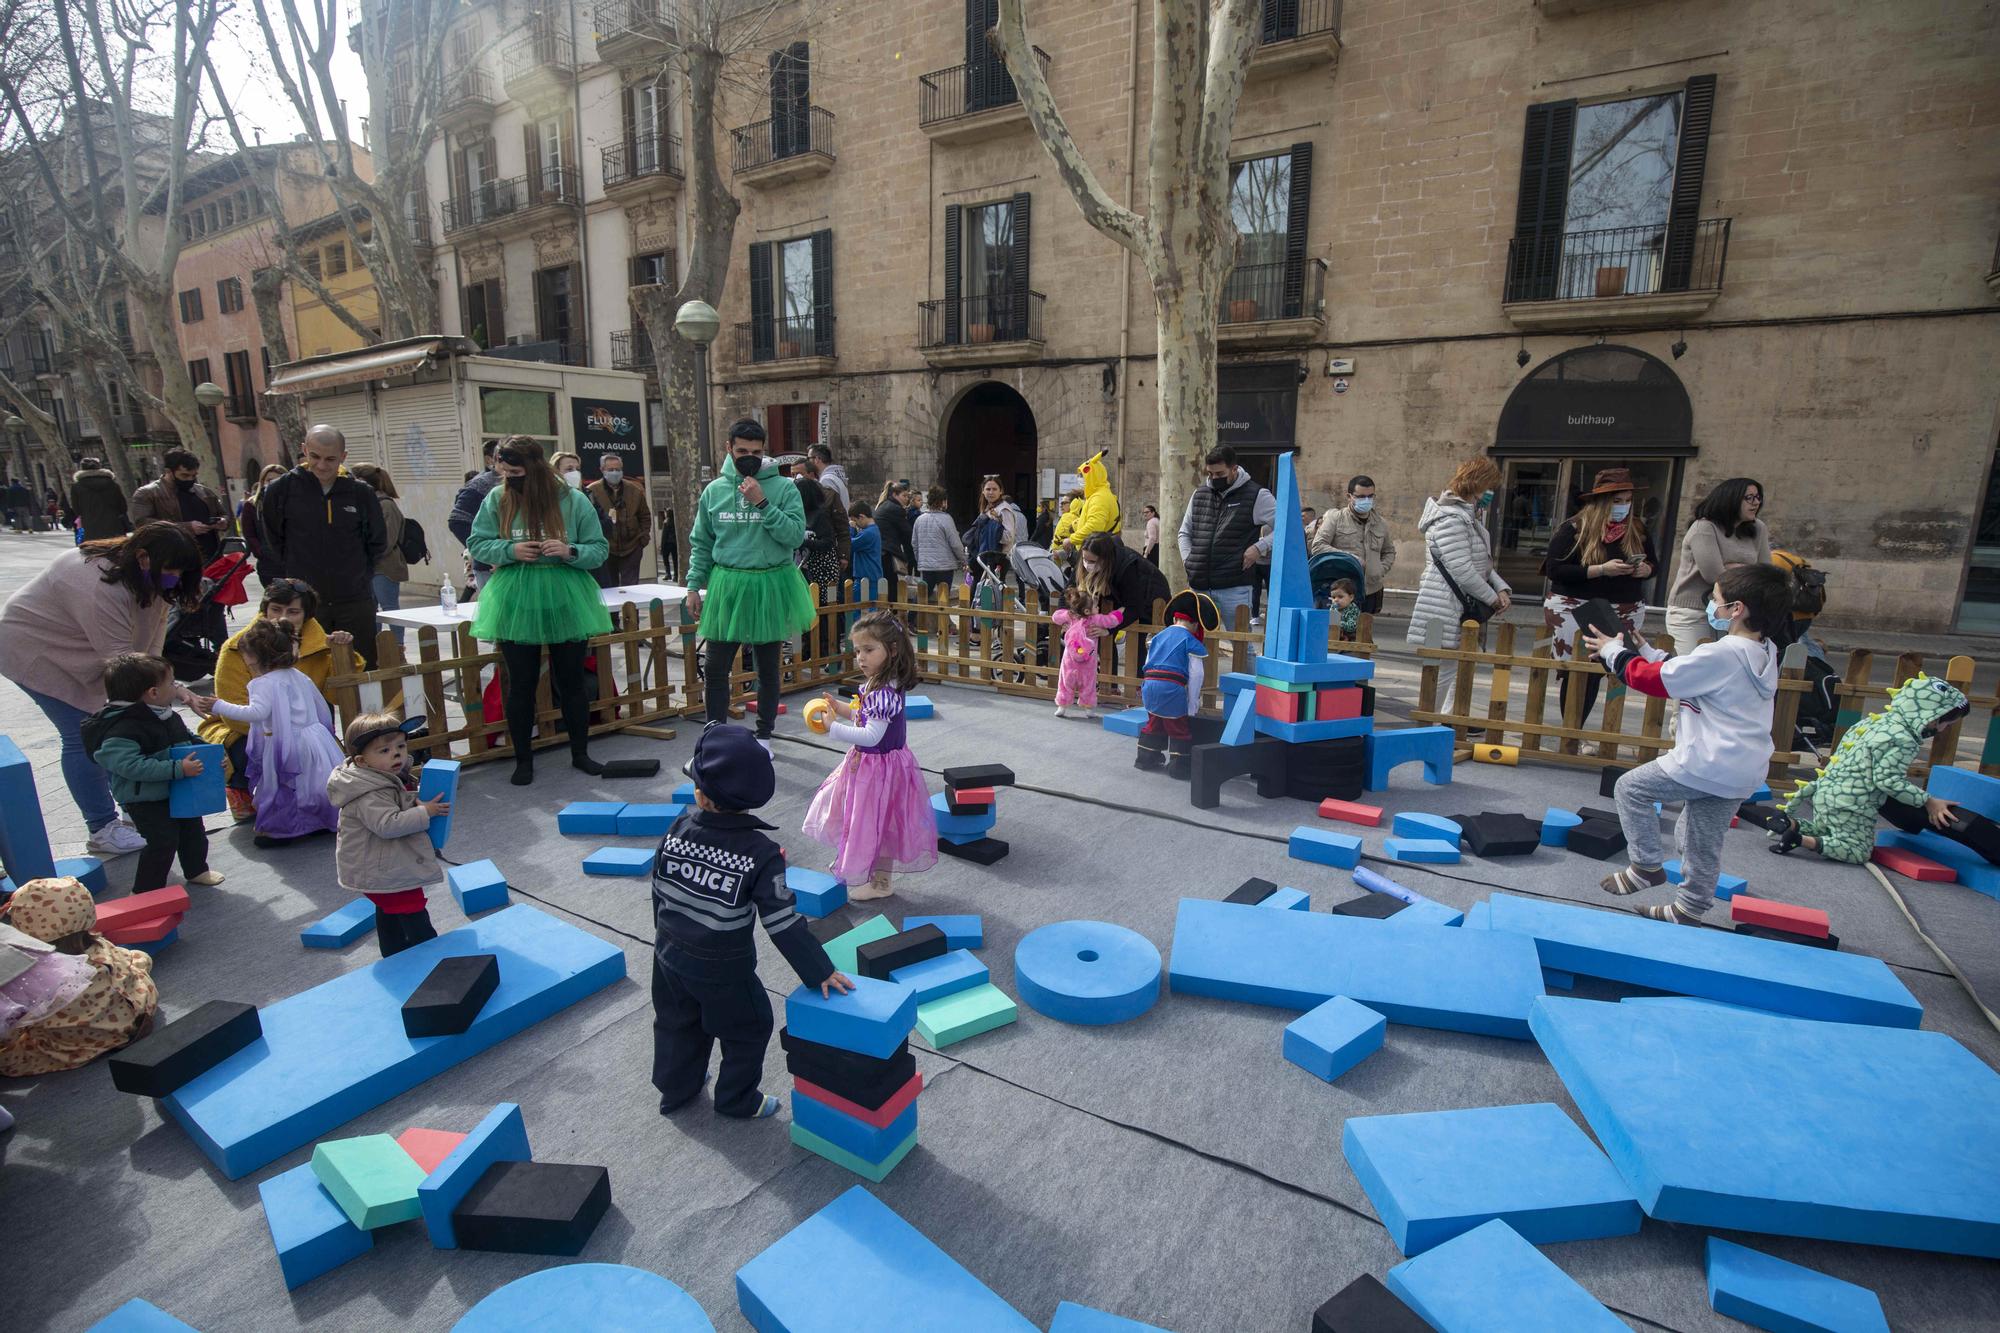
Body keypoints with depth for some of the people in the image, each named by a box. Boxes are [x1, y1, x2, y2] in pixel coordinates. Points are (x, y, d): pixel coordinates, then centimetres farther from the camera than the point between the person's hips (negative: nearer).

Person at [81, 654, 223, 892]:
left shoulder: (167, 716, 3)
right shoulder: (122, 730, -26)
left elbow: (188, 738, 18)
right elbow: (132, 765, -35)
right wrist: (178, 769, -37)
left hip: (177, 792, 9)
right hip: (145, 801, -9)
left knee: (192, 828, 20)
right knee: (164, 840, -10)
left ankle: (196, 870, 41)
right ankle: (146, 891, 7)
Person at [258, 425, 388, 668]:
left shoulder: (361, 493, 2)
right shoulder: (281, 490, -1)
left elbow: (378, 543, 13)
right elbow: (270, 544, 8)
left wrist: (360, 578, 9)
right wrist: (286, 584, 5)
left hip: (356, 603, 1)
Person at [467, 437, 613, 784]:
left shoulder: (573, 500, -4)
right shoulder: (496, 499, 0)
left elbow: (599, 549, -1)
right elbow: (477, 544, 5)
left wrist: (570, 551, -20)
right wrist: (510, 550, -14)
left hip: (565, 601, 0)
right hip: (515, 603, 1)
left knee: (571, 681, 9)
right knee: (521, 685, 7)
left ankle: (580, 753, 25)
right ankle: (523, 760, 22)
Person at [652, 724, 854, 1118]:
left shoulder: (678, 829, -16)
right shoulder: (761, 853, -27)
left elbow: (659, 890, -1)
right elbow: (782, 923, -23)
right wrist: (820, 971, -14)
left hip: (670, 956, 5)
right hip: (722, 970, -5)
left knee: (677, 1023, 28)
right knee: (748, 1029, 20)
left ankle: (675, 1089, 48)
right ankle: (737, 1100, 36)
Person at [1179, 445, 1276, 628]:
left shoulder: (1257, 496, -1)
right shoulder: (1199, 494, 14)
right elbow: (1185, 532, 24)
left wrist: (1260, 547, -12)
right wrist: (1187, 559, 9)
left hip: (1234, 587, -5)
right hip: (1198, 586, 5)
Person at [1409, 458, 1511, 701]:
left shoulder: (1468, 516, 16)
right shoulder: (1450, 518, -17)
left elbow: (1484, 563, 18)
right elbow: (1462, 570, -22)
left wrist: (1501, 588, 1)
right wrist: (1491, 598, -10)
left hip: (1461, 610, 10)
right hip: (1445, 610, -10)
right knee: (1443, 675, -5)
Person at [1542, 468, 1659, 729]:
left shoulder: (1637, 529, 8)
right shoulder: (1574, 528, -7)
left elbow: (1653, 563, 20)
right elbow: (1554, 569, -13)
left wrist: (1645, 570, -5)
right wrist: (1601, 570, -19)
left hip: (1623, 613, 4)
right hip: (1574, 610, -4)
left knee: (1596, 673, 3)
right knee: (1575, 672, -3)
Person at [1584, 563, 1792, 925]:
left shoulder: (1721, 655, -20)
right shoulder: (1763, 654, 9)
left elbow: (1654, 678, -14)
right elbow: (1684, 674, 17)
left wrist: (1615, 652, 0)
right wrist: (1645, 651, 18)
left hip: (1707, 764, -9)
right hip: (1744, 772, 9)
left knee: (1631, 788, 7)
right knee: (1703, 845, 18)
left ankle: (1647, 865, 11)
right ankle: (1690, 908, 28)